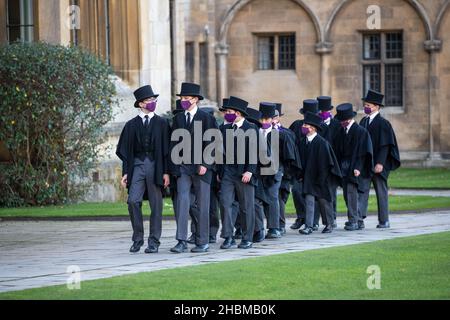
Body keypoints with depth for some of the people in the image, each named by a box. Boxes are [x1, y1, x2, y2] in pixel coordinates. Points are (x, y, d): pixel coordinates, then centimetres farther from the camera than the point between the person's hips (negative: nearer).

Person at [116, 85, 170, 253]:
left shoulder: (162, 123, 8)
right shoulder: (131, 125, 9)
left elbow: (166, 149, 5)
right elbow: (125, 151, 9)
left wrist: (166, 171, -3)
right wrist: (125, 172, 2)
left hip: (155, 165, 0)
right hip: (137, 165, 0)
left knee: (156, 205, 0)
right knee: (133, 201, -12)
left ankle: (154, 242, 6)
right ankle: (137, 239, 2)